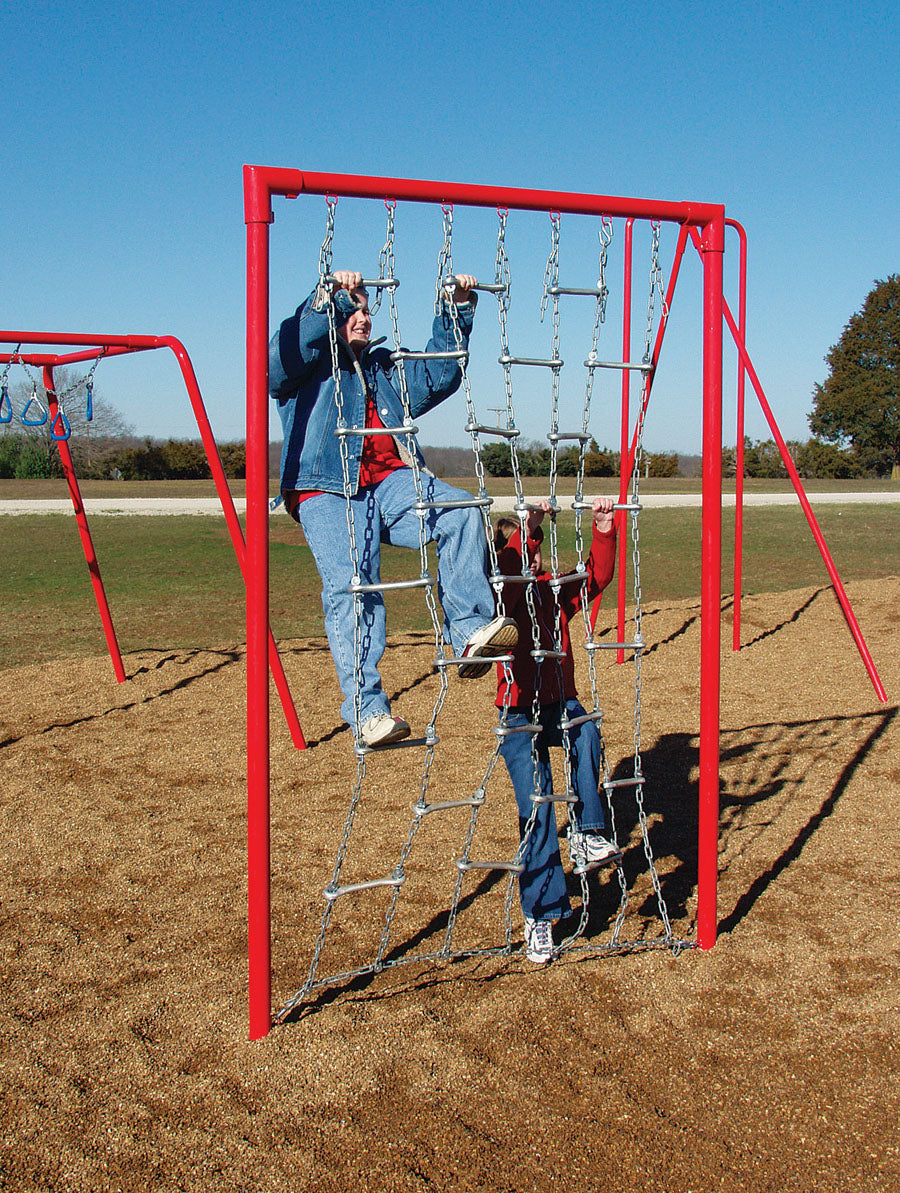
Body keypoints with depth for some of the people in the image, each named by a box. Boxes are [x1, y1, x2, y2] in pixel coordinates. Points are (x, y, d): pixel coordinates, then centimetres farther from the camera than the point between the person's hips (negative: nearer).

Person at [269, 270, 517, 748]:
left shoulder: (385, 369, 33)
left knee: (461, 510, -24)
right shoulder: (307, 364, 15)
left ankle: (470, 633, -26)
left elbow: (440, 373, 33)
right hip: (327, 492, -5)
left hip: (390, 483, 5)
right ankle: (366, 711, -25)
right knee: (350, 586, -23)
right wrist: (327, 297, -20)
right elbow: (279, 356, -9)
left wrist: (457, 309, 24)